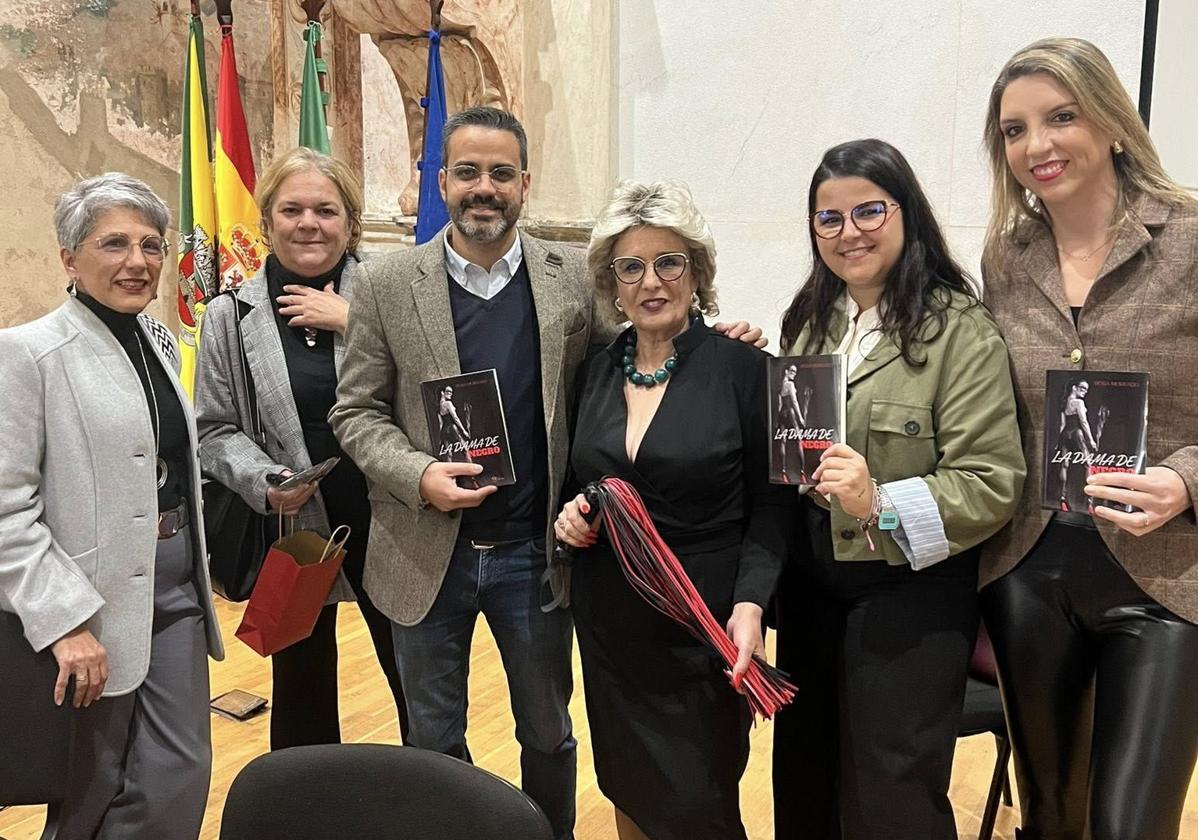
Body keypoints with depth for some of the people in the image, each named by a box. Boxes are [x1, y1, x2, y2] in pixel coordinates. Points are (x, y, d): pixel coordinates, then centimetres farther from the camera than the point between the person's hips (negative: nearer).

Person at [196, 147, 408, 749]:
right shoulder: (231, 315, 2)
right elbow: (215, 428, 3)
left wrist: (354, 323, -20)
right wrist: (265, 483, -14)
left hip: (386, 521, -1)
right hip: (292, 531, 2)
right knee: (302, 688, 19)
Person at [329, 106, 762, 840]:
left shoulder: (575, 277, -3)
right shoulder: (388, 285, -4)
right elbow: (357, 411, -1)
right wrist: (419, 474, -18)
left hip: (535, 550, 0)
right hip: (426, 553, 0)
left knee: (548, 733, 19)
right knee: (434, 741, 18)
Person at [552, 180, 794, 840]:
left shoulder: (744, 369, -10)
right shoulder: (596, 372, 4)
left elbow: (772, 504, -8)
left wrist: (749, 604, -19)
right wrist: (568, 515, -7)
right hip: (608, 624, 5)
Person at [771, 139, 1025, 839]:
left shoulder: (962, 331, -13)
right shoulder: (810, 322, 7)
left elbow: (993, 483, -17)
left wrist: (880, 505, -29)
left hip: (912, 591, -6)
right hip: (810, 582, 6)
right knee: (805, 779, 18)